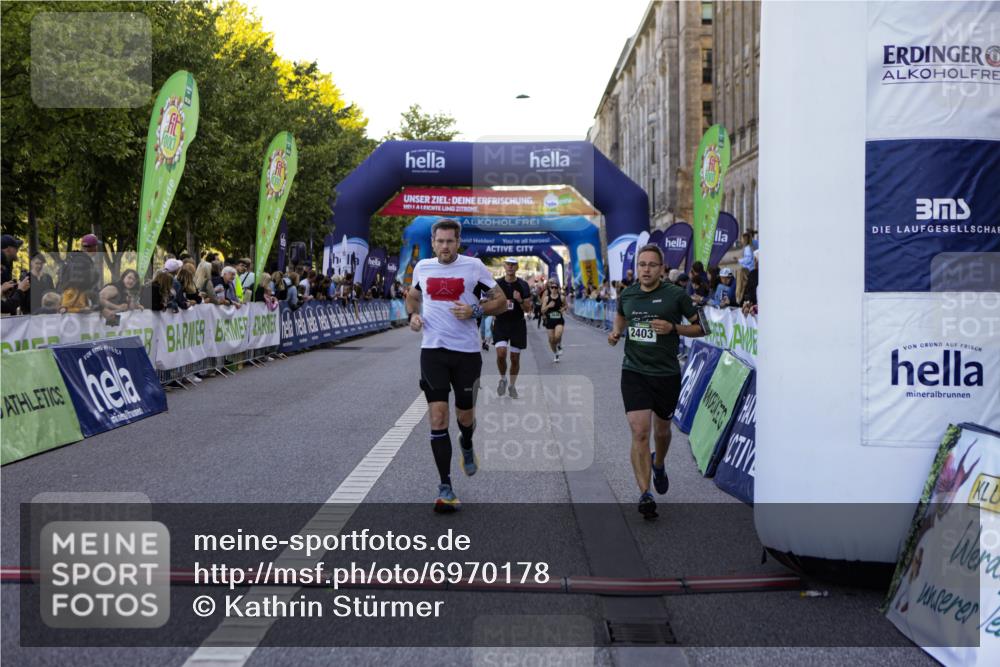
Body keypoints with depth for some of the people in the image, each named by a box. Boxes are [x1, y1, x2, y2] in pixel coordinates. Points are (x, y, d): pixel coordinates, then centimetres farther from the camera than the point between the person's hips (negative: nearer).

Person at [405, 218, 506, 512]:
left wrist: (475, 311, -17)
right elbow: (412, 296, 25)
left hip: (466, 352, -1)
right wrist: (412, 314, 3)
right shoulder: (422, 267, 5)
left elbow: (501, 302, 0)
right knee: (438, 419, -7)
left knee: (465, 416, 11)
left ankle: (466, 445, 49)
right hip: (433, 350, 1)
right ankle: (445, 488, -1)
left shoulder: (474, 266, -5)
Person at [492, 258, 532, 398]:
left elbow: (528, 309, 0)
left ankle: (512, 385, 23)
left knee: (515, 358, 6)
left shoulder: (523, 285, 0)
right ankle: (503, 379, 8)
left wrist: (520, 301, -18)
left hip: (518, 324, 1)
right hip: (501, 323, -1)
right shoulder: (497, 284, 0)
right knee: (501, 353, -18)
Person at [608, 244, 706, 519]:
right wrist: (616, 333, 4)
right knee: (639, 432, -13)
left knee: (662, 430, 17)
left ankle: (658, 464, 50)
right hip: (634, 372, 1)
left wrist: (673, 328, -17)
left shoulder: (675, 295, -7)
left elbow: (701, 327, -1)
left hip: (666, 373, -1)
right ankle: (645, 494, -11)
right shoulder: (627, 295, 3)